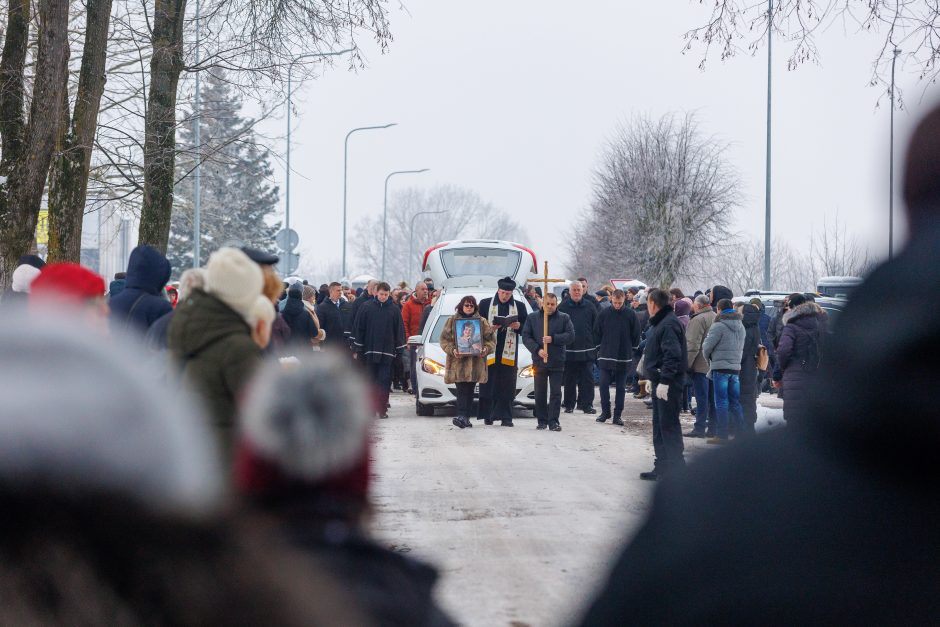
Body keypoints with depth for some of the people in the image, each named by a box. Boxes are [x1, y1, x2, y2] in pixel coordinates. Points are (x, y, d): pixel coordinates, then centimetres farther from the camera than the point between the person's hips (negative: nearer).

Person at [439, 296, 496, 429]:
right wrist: (452, 350, -14)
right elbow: (444, 339, 3)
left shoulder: (482, 322, 11)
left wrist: (486, 349, -10)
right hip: (458, 363, -2)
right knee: (462, 390, -11)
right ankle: (462, 416, -17)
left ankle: (465, 418, 10)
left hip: (475, 363, 2)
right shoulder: (452, 321, 7)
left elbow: (491, 339, 9)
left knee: (470, 391, 4)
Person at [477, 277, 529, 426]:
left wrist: (518, 326, -8)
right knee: (488, 384, -2)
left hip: (509, 352, 1)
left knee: (507, 386, -1)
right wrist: (489, 328, -11)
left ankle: (506, 417, 1)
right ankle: (487, 415, 4)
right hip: (490, 351, -1)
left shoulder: (519, 306, 11)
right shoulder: (485, 304, 8)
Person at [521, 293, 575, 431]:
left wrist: (553, 339, -15)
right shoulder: (532, 318, 7)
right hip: (539, 361, 1)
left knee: (555, 393, -3)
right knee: (540, 393, 5)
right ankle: (542, 421, 13)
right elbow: (526, 337, 2)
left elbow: (571, 336, -3)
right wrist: (537, 349, -12)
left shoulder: (564, 318, 5)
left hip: (557, 362, -1)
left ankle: (553, 421, -1)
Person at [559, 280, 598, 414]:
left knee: (587, 378, -1)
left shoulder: (590, 306, 6)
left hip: (587, 350, 0)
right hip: (569, 350, 0)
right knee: (569, 379, 6)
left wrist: (596, 346, 4)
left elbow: (596, 328, 9)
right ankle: (569, 405, 14)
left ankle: (587, 404, 3)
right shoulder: (563, 307, 3)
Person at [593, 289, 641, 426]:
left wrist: (631, 350, 4)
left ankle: (618, 415, 10)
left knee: (621, 387, 4)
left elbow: (636, 334, 4)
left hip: (624, 358, 0)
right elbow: (596, 332, 6)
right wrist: (600, 348, 5)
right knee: (604, 385, -2)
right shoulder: (604, 313, -2)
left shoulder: (630, 314, -4)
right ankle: (605, 411, 10)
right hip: (606, 357, 0)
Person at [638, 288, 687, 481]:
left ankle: (677, 469, -7)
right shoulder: (658, 323, 17)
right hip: (660, 382, 11)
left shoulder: (669, 324, -17)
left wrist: (664, 381, -27)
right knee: (659, 426, 15)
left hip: (668, 385, -11)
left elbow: (672, 356, -24)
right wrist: (653, 379, 20)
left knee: (668, 425, -9)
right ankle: (662, 467, 21)